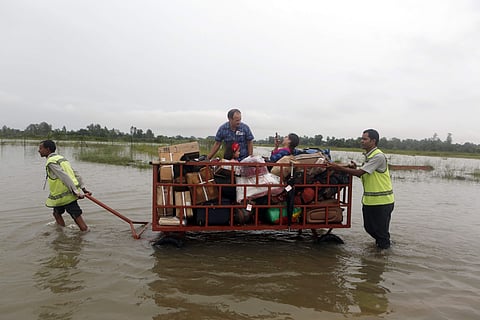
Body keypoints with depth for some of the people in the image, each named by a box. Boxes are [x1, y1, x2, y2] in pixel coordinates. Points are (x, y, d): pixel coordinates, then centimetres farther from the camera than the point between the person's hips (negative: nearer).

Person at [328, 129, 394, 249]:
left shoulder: (378, 156, -18)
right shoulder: (368, 156, 13)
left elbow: (360, 172, -23)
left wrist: (340, 167, -18)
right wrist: (354, 168, 0)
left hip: (382, 200, -9)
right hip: (369, 200, 9)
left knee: (381, 230, 4)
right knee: (369, 227, 18)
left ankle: (384, 248, 21)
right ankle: (379, 242, 39)